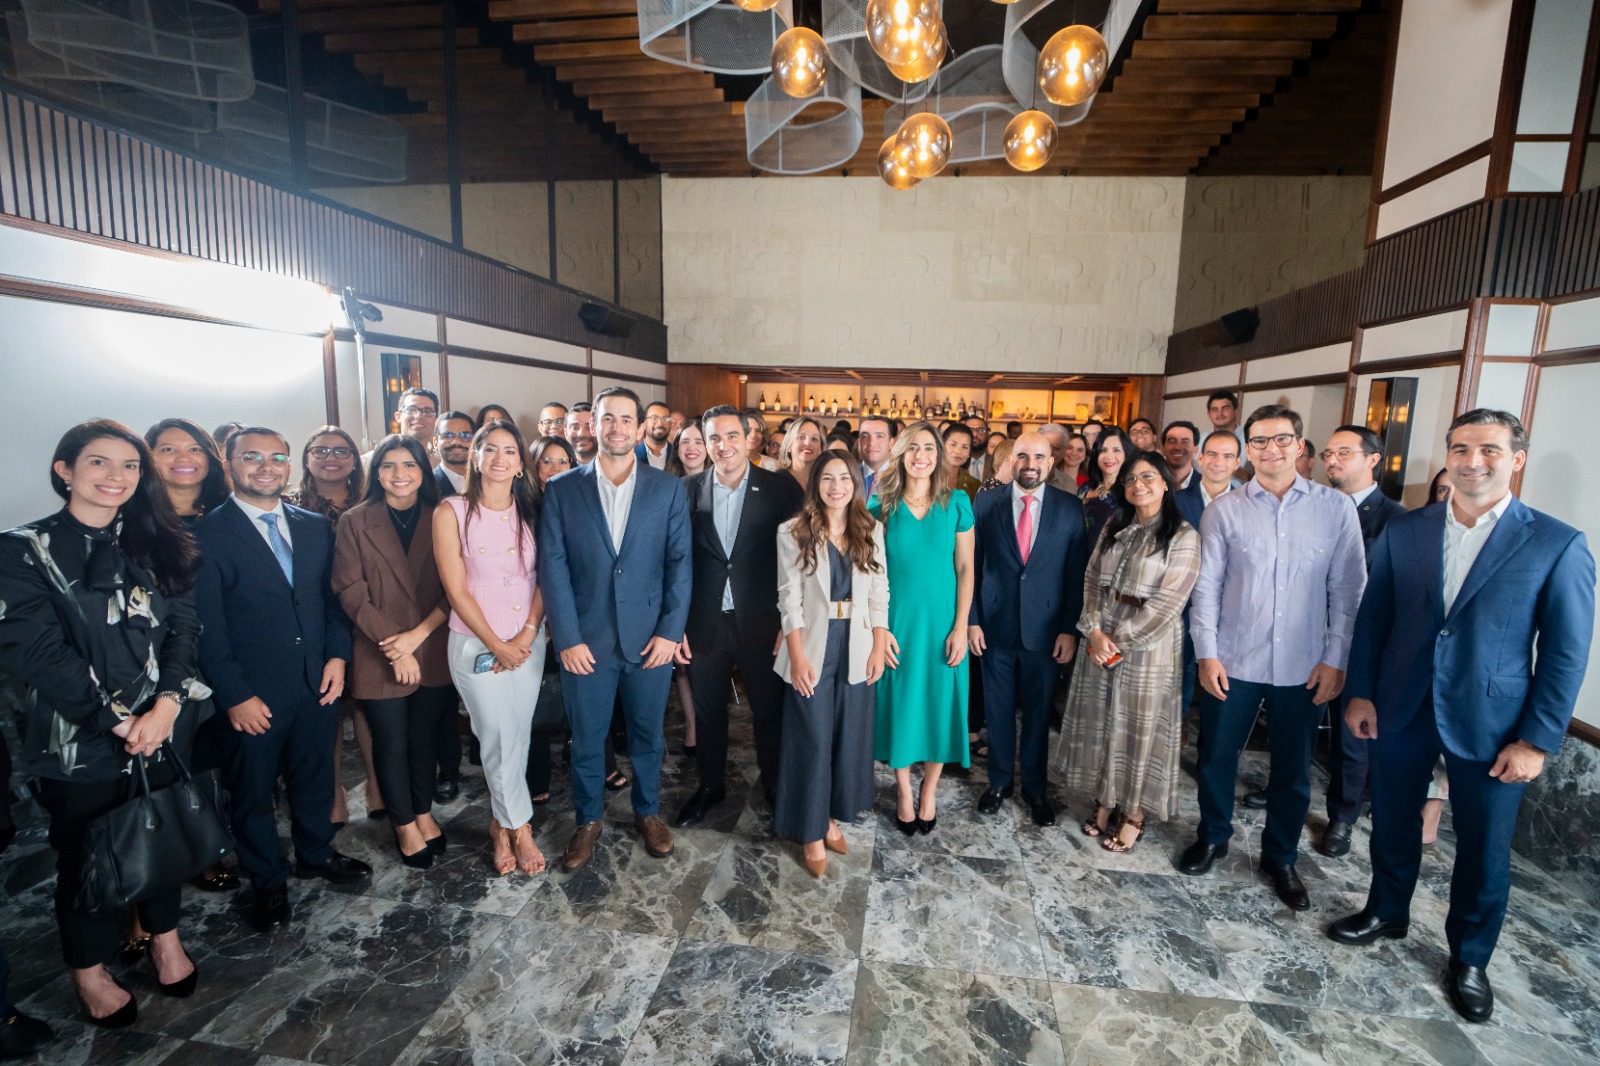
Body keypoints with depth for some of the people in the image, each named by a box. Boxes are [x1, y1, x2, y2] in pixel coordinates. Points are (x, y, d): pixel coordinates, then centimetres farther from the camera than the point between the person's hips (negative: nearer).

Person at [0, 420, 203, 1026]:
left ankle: (165, 939, 37)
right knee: (87, 852, 12)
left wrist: (166, 704, -15)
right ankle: (89, 971, 34)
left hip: (162, 729, 3)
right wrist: (117, 717, -17)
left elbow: (184, 629, -1)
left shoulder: (156, 545, 5)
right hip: (78, 739, -3)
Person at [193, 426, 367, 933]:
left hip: (317, 682, 4)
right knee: (253, 791, 15)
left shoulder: (315, 527, 5)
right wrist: (234, 695, -13)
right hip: (251, 695, -4)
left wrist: (337, 654, -3)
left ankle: (316, 854, 42)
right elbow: (206, 627, -11)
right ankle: (268, 880, 35)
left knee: (315, 777, 19)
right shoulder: (206, 534, -10)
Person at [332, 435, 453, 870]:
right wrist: (394, 646, -14)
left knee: (425, 739, 13)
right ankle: (405, 825, 28)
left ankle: (424, 813, 33)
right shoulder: (355, 522, -2)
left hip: (433, 651, 1)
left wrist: (417, 634, -14)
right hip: (379, 656, -1)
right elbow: (350, 592, -8)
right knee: (391, 743, 10)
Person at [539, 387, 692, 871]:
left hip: (651, 639, 1)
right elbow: (554, 567, -4)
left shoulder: (668, 488, 1)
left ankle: (648, 811, 39)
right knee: (585, 740, 14)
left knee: (647, 735, 16)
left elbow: (679, 563, -1)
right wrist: (567, 639, -8)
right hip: (585, 641, 0)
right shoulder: (562, 489, 0)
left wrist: (670, 631, -7)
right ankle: (587, 819, 37)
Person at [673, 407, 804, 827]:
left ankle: (774, 786, 36)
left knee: (770, 711, 13)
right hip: (704, 623, 2)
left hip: (762, 622, -2)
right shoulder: (688, 491, -1)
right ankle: (710, 786, 40)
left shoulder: (781, 489, -7)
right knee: (707, 711, 17)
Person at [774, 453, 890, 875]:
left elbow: (879, 594, 5)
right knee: (812, 740, 4)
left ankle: (832, 816, 32)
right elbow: (789, 598, -8)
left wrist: (879, 649, -1)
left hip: (857, 648, 4)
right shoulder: (794, 532, -5)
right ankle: (812, 832, 21)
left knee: (849, 737, 12)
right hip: (812, 648, -3)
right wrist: (797, 657, -13)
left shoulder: (871, 531, 4)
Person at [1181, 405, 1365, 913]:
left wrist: (1336, 658, -3)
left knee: (1292, 770, 15)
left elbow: (1348, 589, 0)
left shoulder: (1336, 508, -2)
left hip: (1303, 667, 1)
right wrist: (1206, 653, -6)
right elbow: (1206, 586, -2)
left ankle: (1280, 858, 35)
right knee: (1216, 756, 12)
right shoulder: (1223, 510, -2)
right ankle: (1212, 837, 36)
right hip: (1232, 662, 0)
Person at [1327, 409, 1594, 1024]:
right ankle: (1387, 913, 42)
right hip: (1400, 711, 2)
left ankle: (1469, 958, 37)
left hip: (1491, 728, -2)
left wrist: (1537, 740, -8)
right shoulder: (1402, 532, -1)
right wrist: (1361, 692, 0)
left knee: (1484, 849, 13)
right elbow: (1372, 618, 4)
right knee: (1393, 824, 18)